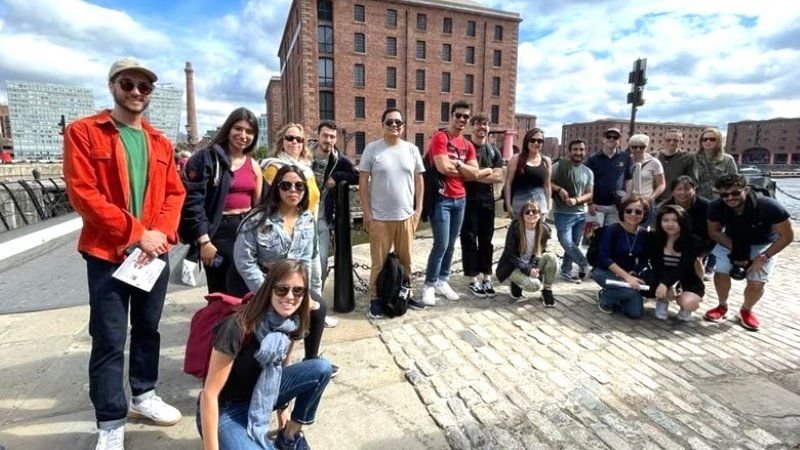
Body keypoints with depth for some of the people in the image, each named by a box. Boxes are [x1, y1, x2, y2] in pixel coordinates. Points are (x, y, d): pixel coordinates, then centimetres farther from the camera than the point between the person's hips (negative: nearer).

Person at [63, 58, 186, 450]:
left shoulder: (160, 142, 11)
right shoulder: (83, 132, -4)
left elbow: (174, 193, 8)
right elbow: (83, 194, -13)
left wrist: (162, 233, -9)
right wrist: (137, 233, -16)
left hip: (155, 252, 5)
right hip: (107, 253, -4)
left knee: (148, 328, 16)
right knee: (109, 340, 1)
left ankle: (143, 395, 34)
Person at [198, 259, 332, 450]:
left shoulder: (293, 324, -10)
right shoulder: (239, 327, -30)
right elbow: (209, 394, -24)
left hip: (260, 397, 7)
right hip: (224, 412, -6)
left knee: (321, 368, -12)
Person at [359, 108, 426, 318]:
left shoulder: (412, 149, 5)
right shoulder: (372, 148, -4)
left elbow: (419, 180, 9)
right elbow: (363, 182, -3)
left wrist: (418, 209, 4)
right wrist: (366, 213, -7)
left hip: (406, 216, 3)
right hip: (379, 218, -3)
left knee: (405, 260, 15)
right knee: (379, 262, 6)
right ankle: (375, 299, 21)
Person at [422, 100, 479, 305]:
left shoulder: (468, 145, 13)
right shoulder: (440, 137, -7)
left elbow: (475, 174, 3)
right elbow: (443, 168, -19)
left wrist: (456, 163, -10)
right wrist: (464, 169, -4)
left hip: (460, 199, 7)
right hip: (442, 198, -7)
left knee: (451, 244, 10)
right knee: (441, 244, -8)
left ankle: (442, 282, 20)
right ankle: (429, 285, 5)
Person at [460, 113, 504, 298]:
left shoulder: (494, 150, 10)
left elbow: (498, 177, -2)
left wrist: (475, 175, -13)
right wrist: (487, 171, -8)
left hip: (487, 201, 4)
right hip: (468, 199, -4)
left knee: (486, 240, 10)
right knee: (469, 239, 1)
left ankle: (487, 278, 20)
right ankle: (474, 280, 9)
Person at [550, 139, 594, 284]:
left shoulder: (588, 172, 10)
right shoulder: (560, 165, -5)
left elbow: (590, 195, 7)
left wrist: (576, 200, -12)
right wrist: (559, 189, -22)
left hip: (581, 213, 5)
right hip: (563, 213, -5)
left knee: (574, 244, 10)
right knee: (567, 243, -11)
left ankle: (566, 272, 23)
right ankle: (584, 264, 12)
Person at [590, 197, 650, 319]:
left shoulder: (644, 234, -3)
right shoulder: (611, 230, -18)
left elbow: (643, 261, 3)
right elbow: (604, 257, -23)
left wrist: (633, 274, -17)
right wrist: (626, 276, -29)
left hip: (629, 274, 5)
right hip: (605, 271, -5)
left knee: (636, 313, -8)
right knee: (631, 291, -31)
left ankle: (616, 299, 22)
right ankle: (605, 297, 0)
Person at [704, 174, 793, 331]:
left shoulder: (769, 207, -34)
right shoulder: (716, 207, -28)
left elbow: (787, 236, -20)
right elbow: (714, 231, -9)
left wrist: (763, 257, -24)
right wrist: (735, 249, -20)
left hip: (763, 245, -1)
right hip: (731, 242, 2)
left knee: (756, 283, -11)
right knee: (720, 273, -14)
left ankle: (746, 310, 21)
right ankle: (722, 306, 15)